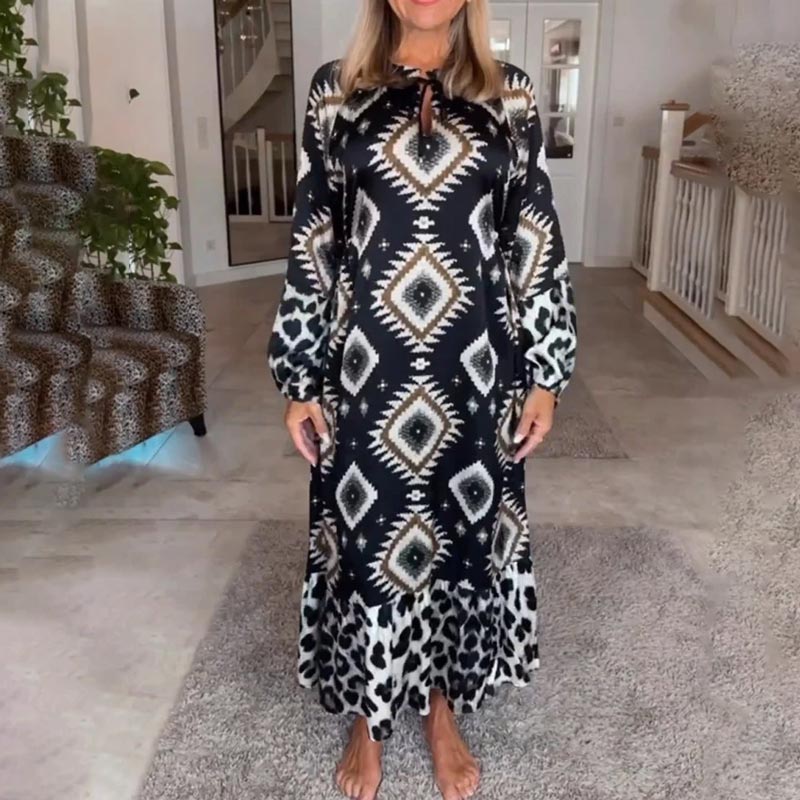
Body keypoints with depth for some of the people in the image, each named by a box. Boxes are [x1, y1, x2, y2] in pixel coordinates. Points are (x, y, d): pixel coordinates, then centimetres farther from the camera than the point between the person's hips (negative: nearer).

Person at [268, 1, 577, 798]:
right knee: (367, 533, 11)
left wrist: (545, 372, 1)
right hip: (365, 364, 0)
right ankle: (368, 718, 35)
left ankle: (443, 710, 38)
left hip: (475, 365, 1)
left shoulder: (510, 95, 3)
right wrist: (299, 379, -1)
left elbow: (535, 242, 4)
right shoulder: (336, 91, 2)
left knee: (462, 531, 13)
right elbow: (310, 244, 1)